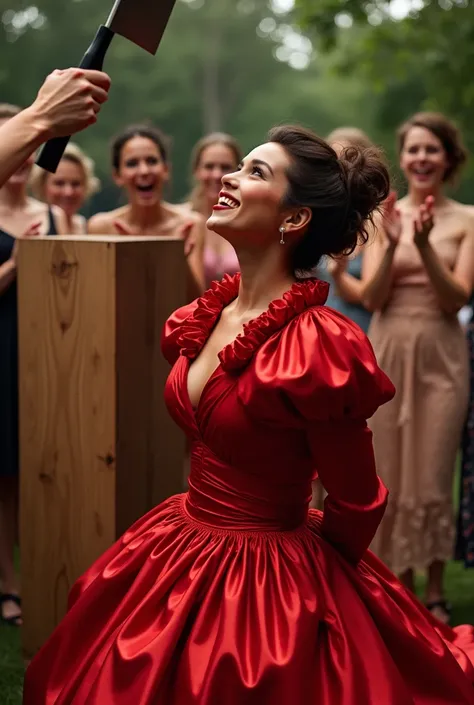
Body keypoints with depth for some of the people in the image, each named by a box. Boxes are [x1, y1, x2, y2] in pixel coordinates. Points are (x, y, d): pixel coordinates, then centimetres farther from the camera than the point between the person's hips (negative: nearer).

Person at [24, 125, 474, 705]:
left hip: (269, 586, -7)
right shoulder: (205, 317, 0)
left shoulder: (316, 346, -24)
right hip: (183, 544, 8)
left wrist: (309, 573, 1)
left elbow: (357, 505, -14)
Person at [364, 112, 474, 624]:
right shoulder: (383, 216, 5)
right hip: (388, 352, 2)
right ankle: (402, 584, 20)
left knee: (432, 478, 1)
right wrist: (392, 244, -18)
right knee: (391, 475, 7)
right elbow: (371, 297, -3)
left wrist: (425, 246, -21)